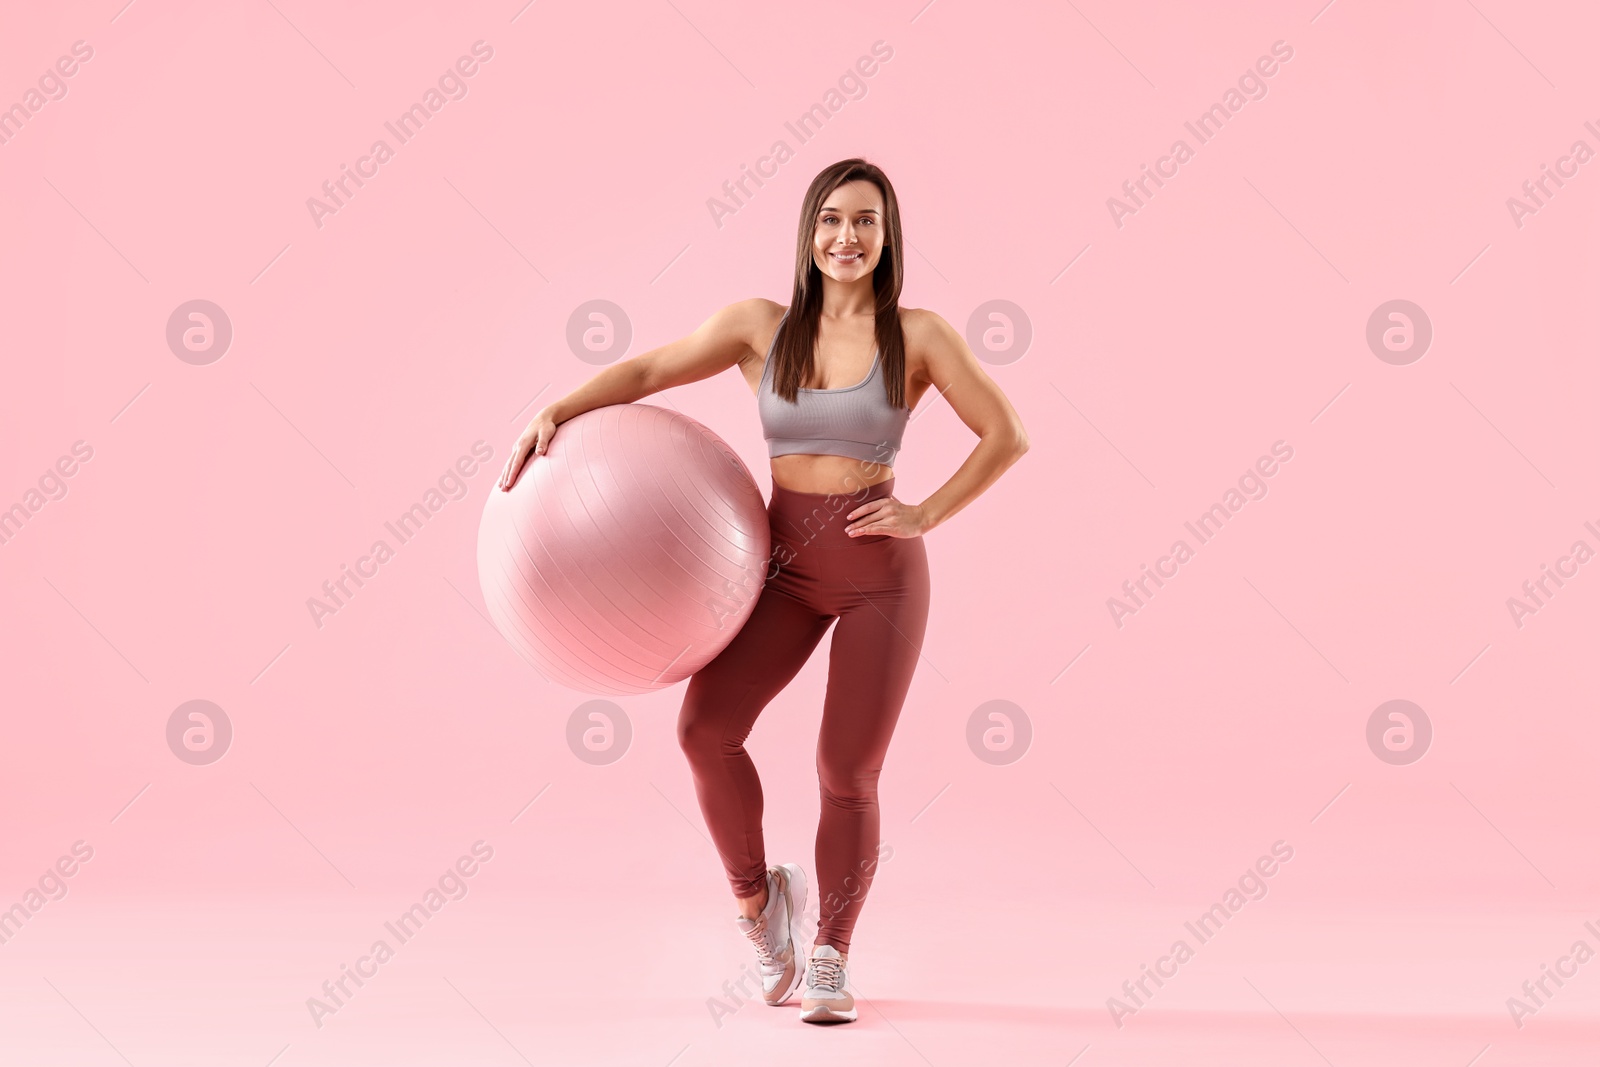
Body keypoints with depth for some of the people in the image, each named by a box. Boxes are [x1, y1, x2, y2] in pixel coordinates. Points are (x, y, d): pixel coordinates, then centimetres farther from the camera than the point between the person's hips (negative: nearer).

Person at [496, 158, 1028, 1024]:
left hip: (880, 572, -2)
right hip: (785, 565, 2)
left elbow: (1007, 437, -1)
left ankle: (829, 960, 19)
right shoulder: (761, 325, 3)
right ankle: (756, 900, 7)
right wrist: (555, 413, -10)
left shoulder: (916, 335, -3)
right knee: (705, 728, -19)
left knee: (847, 775, -2)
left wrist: (925, 515, -8)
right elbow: (647, 371, 4)